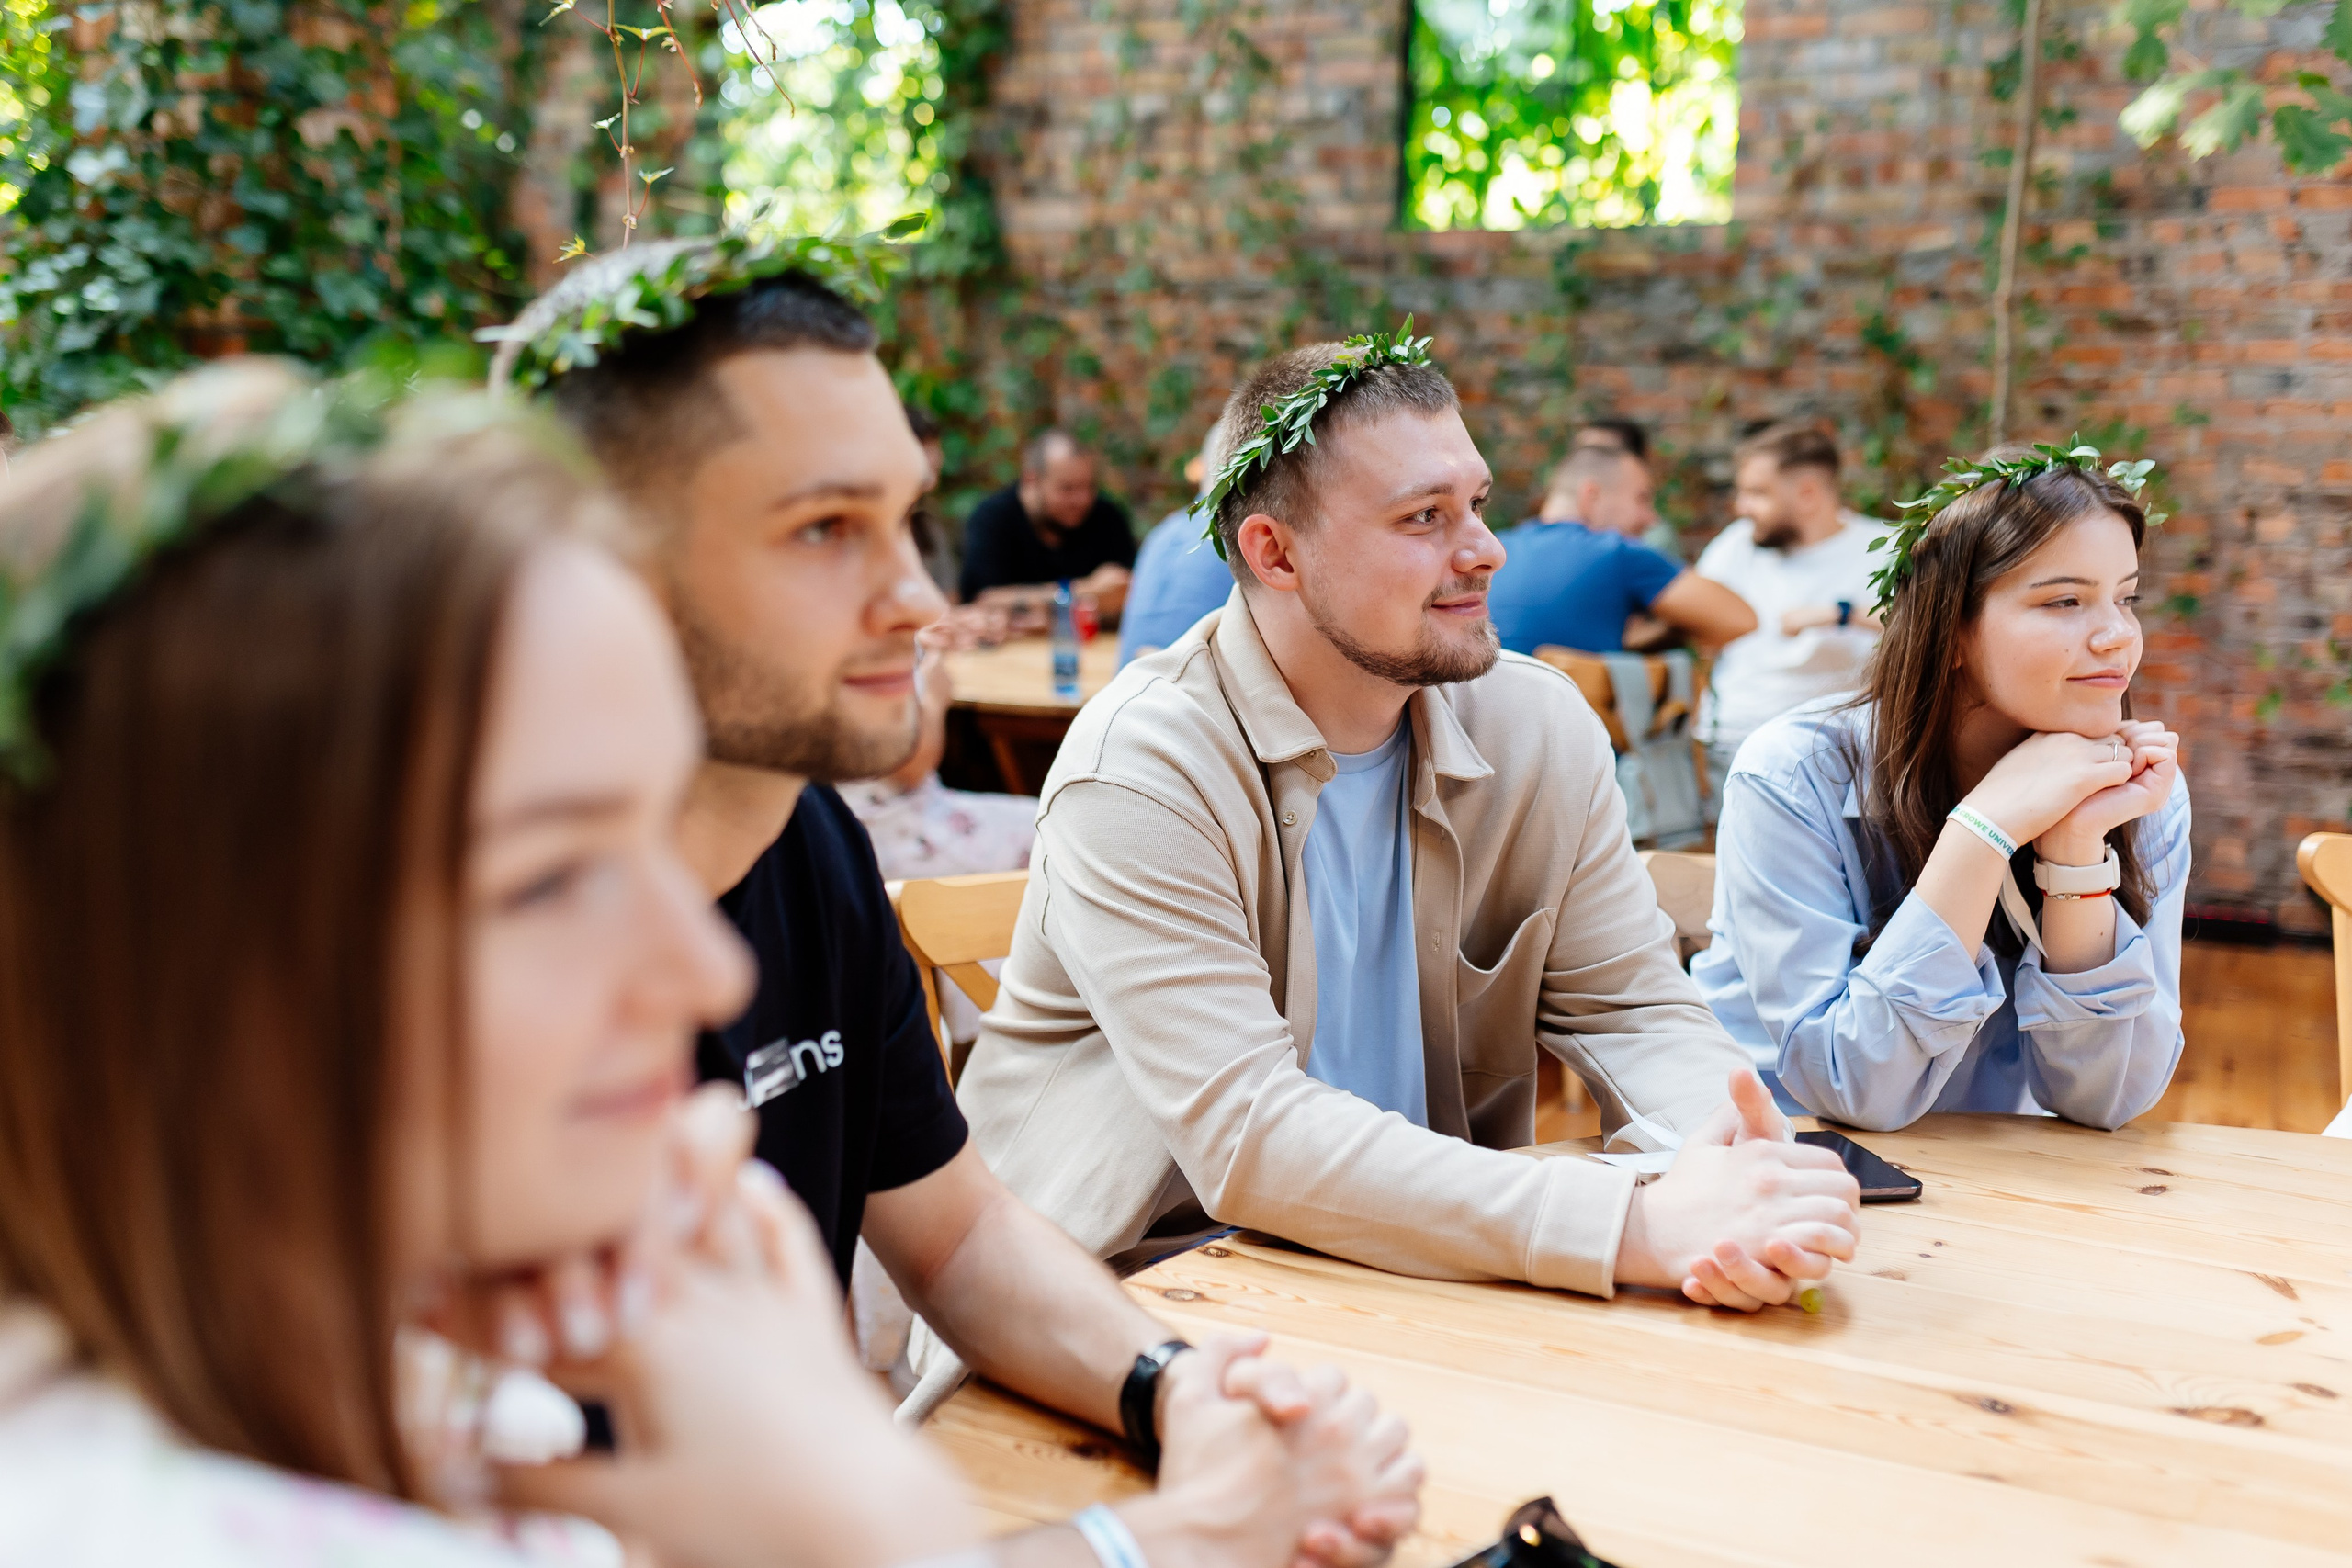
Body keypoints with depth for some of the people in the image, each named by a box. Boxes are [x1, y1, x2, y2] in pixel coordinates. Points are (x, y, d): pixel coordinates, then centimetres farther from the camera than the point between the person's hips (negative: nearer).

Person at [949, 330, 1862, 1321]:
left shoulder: (1541, 729, 0)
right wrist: (1638, 1228, -34)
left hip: (1421, 1273, 5)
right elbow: (1245, 1133, -26)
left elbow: (1633, 1010, 2)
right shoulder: (1141, 770, -18)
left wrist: (1726, 1161, -22)